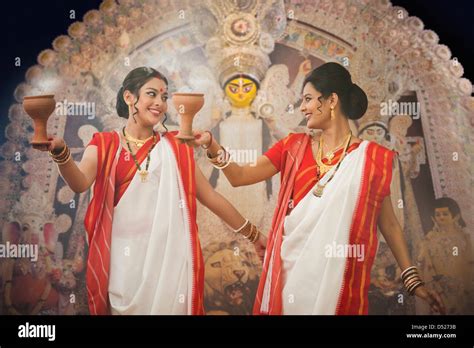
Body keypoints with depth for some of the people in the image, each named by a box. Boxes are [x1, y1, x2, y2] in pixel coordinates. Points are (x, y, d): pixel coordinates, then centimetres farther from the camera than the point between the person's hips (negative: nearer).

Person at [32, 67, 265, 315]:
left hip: (169, 255, 1)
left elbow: (210, 196, 9)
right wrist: (60, 152, -34)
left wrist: (253, 235, 10)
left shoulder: (174, 146, 6)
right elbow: (80, 183, -14)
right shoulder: (104, 145, 4)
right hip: (124, 257, 0)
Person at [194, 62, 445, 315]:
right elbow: (239, 176, 2)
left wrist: (413, 280, 1)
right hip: (290, 271, 3)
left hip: (338, 280, -2)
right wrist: (213, 146, -14)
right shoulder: (294, 147, 6)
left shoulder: (373, 158, -2)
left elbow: (388, 223, 3)